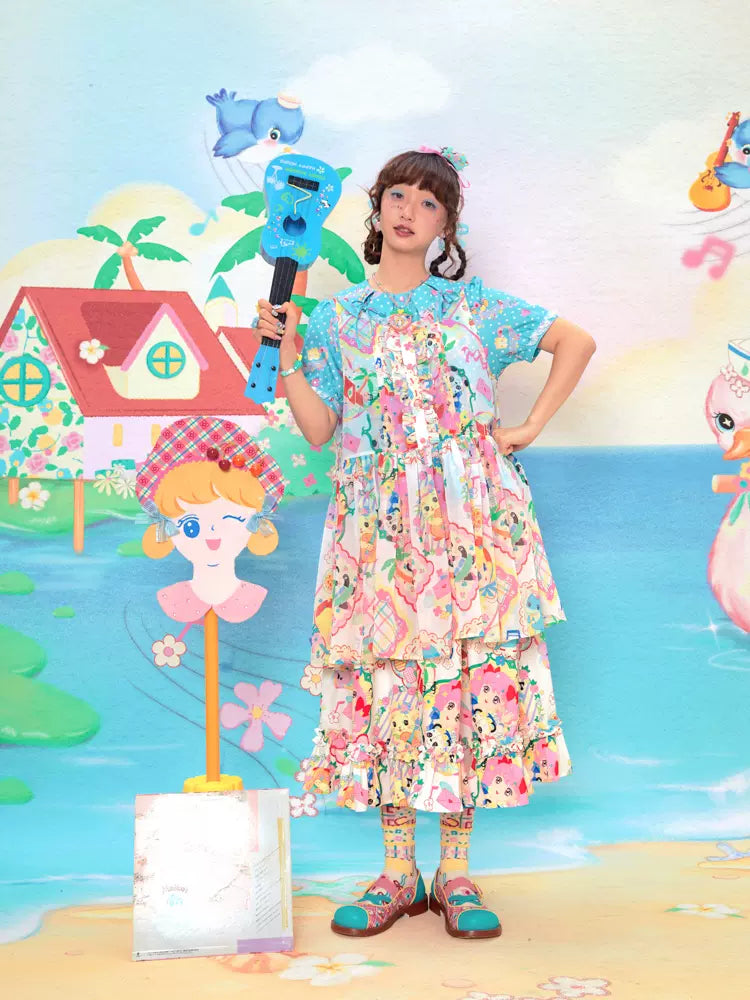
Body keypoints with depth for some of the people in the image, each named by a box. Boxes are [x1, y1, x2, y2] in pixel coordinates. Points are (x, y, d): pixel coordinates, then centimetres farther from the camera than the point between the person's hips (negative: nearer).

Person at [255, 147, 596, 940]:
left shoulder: (474, 306, 8)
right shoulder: (336, 319, 11)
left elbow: (577, 342, 12)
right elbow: (317, 429, 6)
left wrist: (530, 428, 5)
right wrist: (286, 352, -4)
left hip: (471, 522, 0)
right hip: (379, 528, 1)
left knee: (471, 674, -1)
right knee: (385, 681, -1)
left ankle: (454, 871, 11)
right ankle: (397, 872, 12)